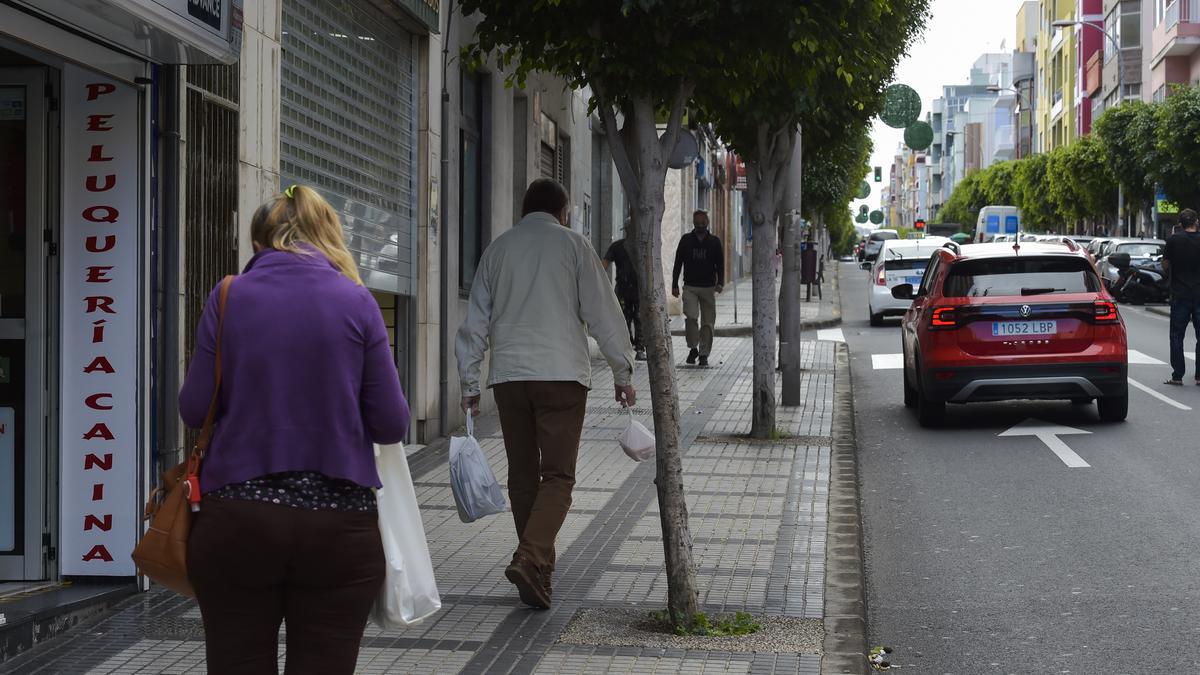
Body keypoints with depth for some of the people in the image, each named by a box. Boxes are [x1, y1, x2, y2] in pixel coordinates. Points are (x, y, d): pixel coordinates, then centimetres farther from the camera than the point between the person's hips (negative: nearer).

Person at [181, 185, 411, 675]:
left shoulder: (229, 297, 0)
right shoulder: (356, 301, -1)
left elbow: (194, 410, 2)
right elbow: (392, 425, -2)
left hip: (236, 522, 1)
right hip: (339, 526, 0)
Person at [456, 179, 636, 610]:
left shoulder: (497, 249, 13)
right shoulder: (572, 244, 3)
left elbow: (475, 322, 13)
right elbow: (603, 312, 0)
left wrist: (469, 383, 18)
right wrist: (622, 371, 7)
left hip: (507, 375, 4)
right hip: (561, 372, -3)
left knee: (523, 474, 13)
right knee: (558, 475, -4)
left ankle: (538, 572, 19)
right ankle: (531, 559, -23)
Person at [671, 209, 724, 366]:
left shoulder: (714, 242, 6)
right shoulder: (686, 240, 6)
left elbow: (720, 265, 6)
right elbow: (678, 263, 9)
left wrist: (720, 283, -10)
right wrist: (674, 285, 3)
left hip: (708, 288, 1)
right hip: (690, 287, -1)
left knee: (708, 322, 0)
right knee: (691, 317, -17)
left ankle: (704, 354, 9)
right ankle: (693, 348, 1)